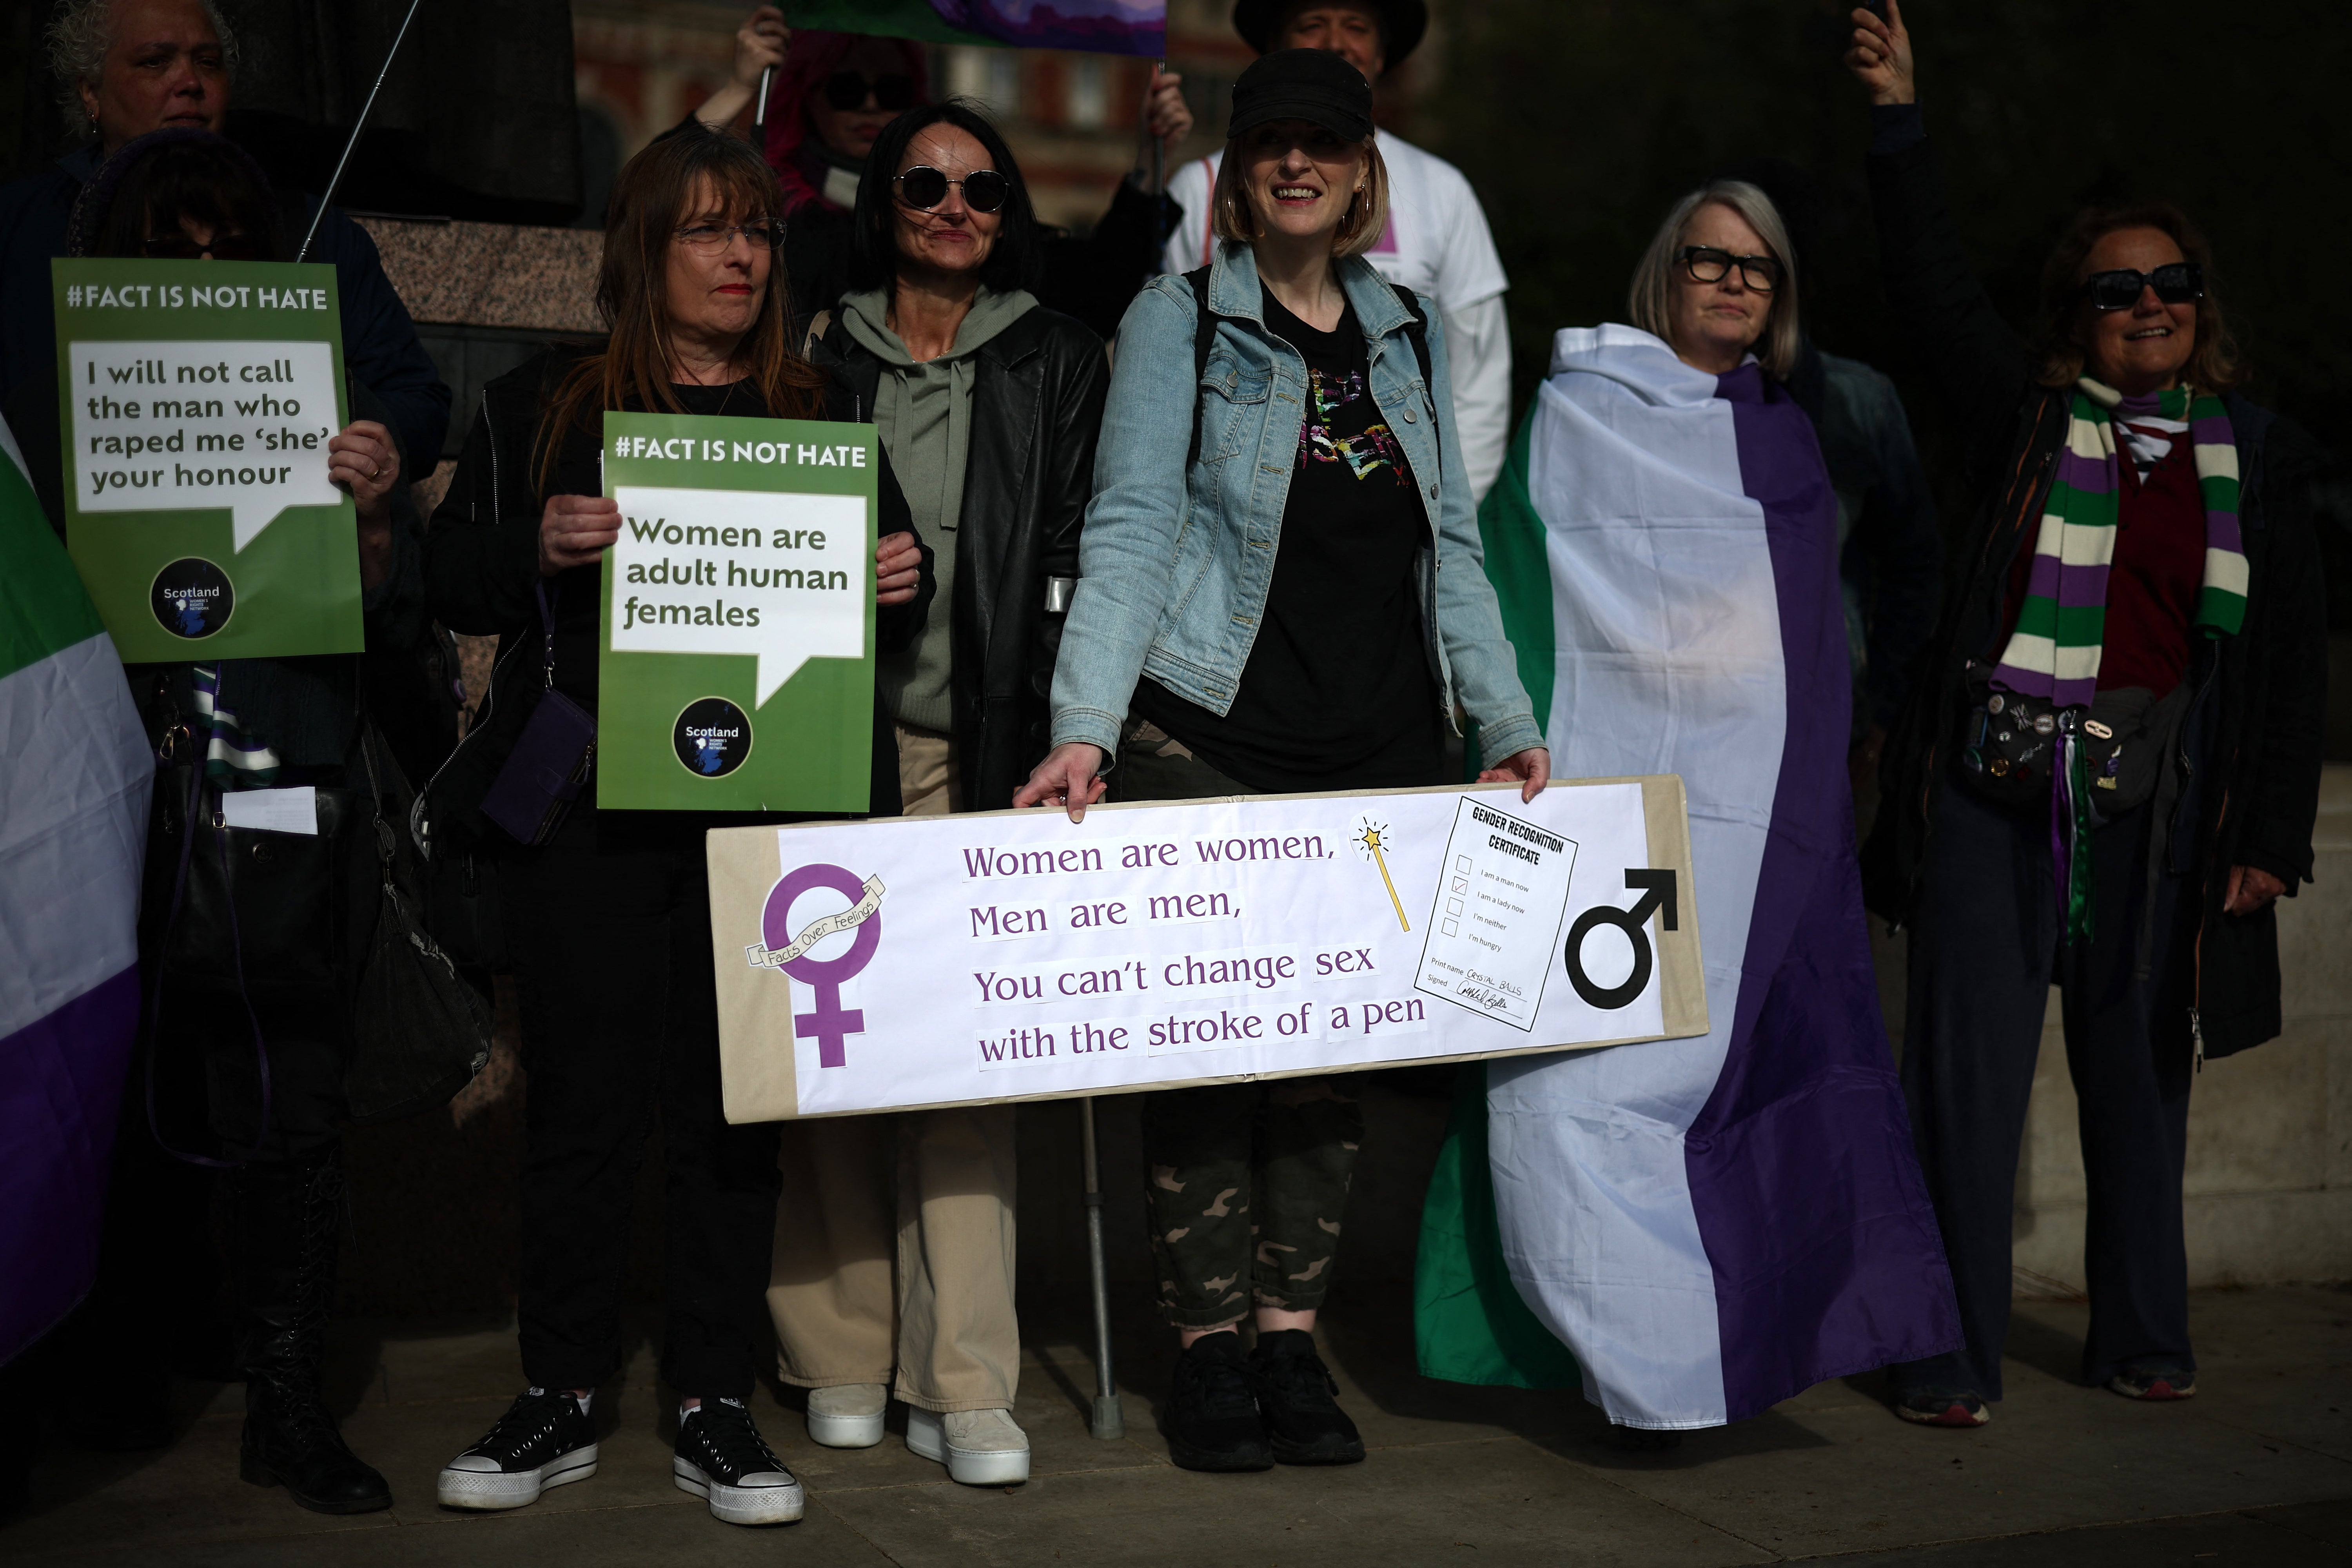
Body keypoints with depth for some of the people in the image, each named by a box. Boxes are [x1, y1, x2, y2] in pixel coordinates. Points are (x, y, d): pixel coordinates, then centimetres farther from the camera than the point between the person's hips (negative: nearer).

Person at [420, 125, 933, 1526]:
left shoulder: (827, 414, 15)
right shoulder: (543, 407, 9)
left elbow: (897, 602, 18)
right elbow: (454, 583, 6)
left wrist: (904, 584, -5)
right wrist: (536, 546, -14)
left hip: (768, 804, 1)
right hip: (589, 806, -1)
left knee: (737, 1102, 4)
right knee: (588, 1098, 2)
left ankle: (717, 1409, 12)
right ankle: (563, 1400, 14)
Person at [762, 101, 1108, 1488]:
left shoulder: (1055, 360, 11)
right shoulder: (824, 354, 11)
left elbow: (1074, 553, 6)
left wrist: (1051, 738, -3)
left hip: (975, 745, -1)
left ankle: (964, 1386, -8)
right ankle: (845, 1357, 9)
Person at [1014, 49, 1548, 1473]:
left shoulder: (1409, 331, 14)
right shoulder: (1181, 320, 1)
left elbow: (1451, 547, 17)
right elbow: (1131, 535, -7)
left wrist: (1509, 723, 11)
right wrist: (1084, 728, -18)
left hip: (1379, 752, 4)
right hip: (1210, 738, -4)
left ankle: (1292, 1336, 12)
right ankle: (1210, 1349, 7)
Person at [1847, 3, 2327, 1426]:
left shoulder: (2263, 456, 9)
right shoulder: (2030, 416, 7)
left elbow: (2294, 658, 9)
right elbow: (1936, 289, 0)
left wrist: (2274, 834, 4)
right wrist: (1901, 117, -8)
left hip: (2159, 809, 2)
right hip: (1994, 788, -1)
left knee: (2139, 1073, 11)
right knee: (1970, 1069, -2)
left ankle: (2142, 1338, 26)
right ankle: (1958, 1354, 5)